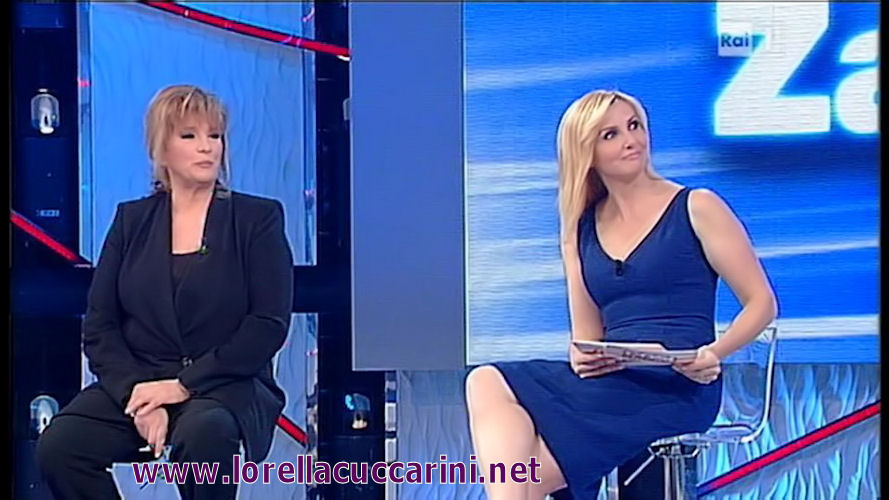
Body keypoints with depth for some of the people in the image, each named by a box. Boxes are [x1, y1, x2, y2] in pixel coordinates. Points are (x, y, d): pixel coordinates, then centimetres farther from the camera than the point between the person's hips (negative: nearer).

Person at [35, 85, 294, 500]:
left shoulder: (259, 218, 6)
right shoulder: (132, 220, 14)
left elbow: (269, 324, -5)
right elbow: (100, 325, 7)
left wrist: (184, 384, -12)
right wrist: (136, 390, -12)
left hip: (228, 388, -3)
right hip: (135, 384, 3)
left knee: (205, 434, -39)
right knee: (59, 445, -26)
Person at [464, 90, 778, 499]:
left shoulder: (696, 209, 4)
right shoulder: (581, 231, 17)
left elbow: (762, 303, 3)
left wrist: (714, 354, -17)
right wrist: (583, 359, -7)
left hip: (677, 388, -5)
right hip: (608, 380, 5)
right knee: (486, 383, -23)